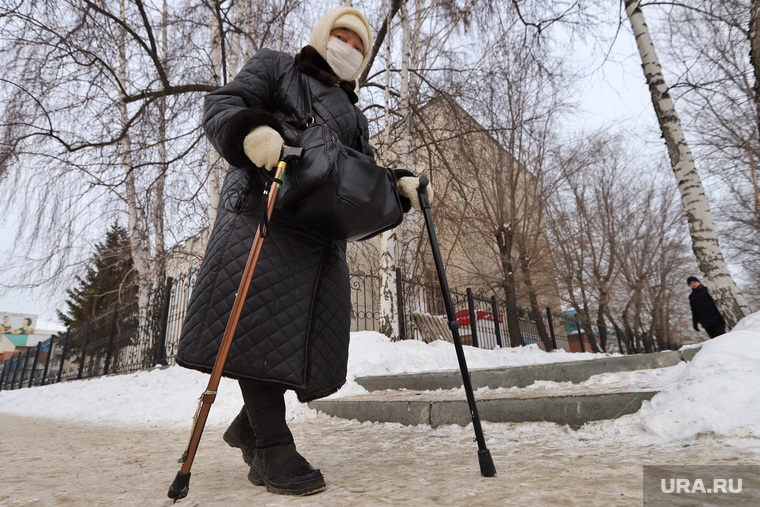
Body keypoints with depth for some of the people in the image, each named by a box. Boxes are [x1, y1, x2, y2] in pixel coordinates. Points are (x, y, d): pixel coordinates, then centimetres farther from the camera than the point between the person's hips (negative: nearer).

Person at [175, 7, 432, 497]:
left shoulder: (355, 116, 32)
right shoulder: (276, 67, 17)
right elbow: (221, 105, 3)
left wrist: (399, 186, 3)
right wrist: (250, 129, -20)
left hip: (324, 231, 6)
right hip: (265, 211, -5)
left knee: (315, 328, 1)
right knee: (262, 319, -15)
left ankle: (249, 424, 21)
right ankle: (272, 445, -2)